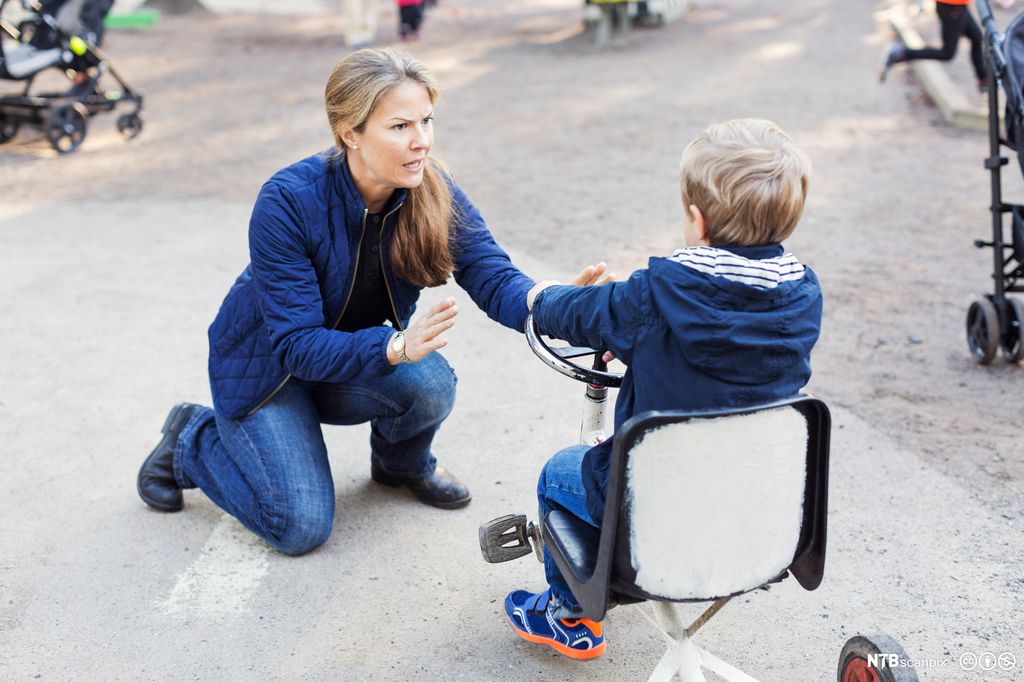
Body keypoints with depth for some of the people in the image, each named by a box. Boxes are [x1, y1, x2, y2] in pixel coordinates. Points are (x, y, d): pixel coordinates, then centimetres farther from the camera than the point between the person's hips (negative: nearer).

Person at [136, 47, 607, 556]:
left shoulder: (433, 193, -18)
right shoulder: (286, 202, -31)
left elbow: (492, 276, -26)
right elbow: (298, 345, -32)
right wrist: (396, 347, -47)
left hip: (355, 357, 4)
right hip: (266, 365, -3)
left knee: (429, 382, -29)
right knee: (302, 527, -14)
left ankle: (401, 461, 8)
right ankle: (192, 438, 14)